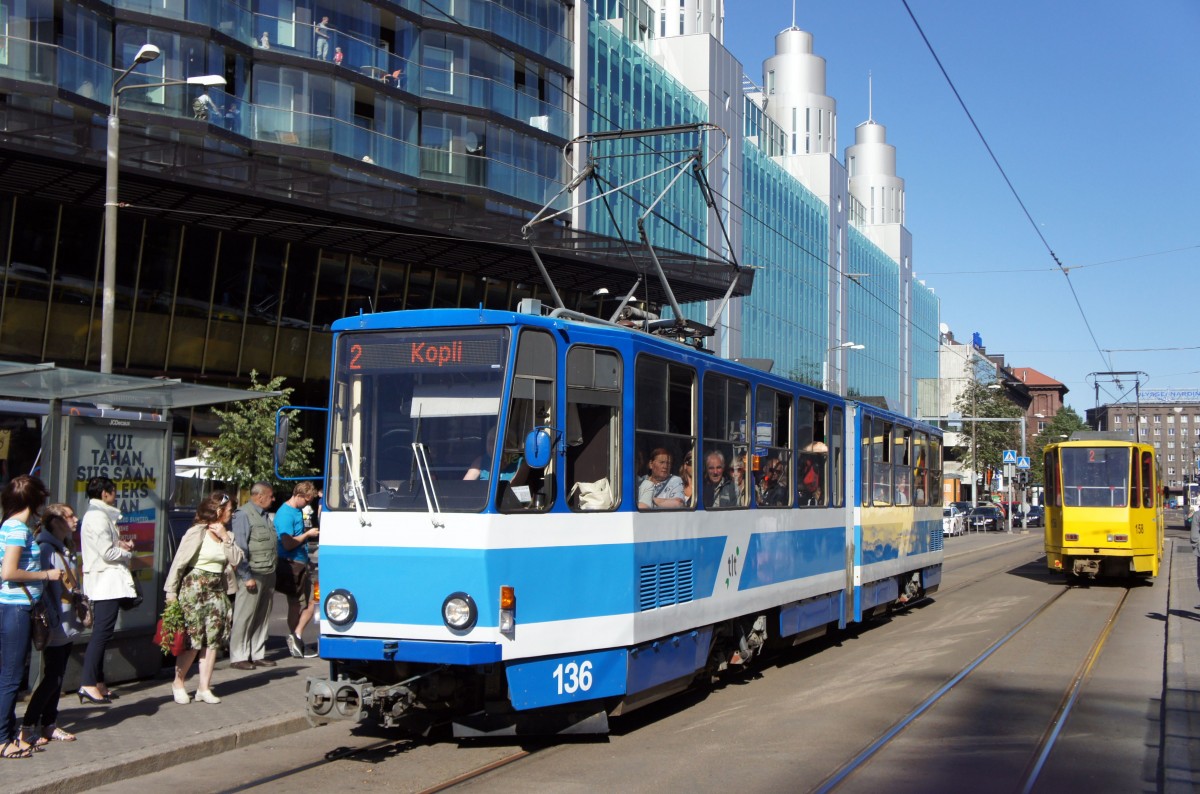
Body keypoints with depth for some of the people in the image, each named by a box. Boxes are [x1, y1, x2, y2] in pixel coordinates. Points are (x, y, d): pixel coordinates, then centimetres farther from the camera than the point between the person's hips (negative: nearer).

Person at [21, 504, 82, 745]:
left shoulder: (66, 549, 14)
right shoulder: (46, 549, -15)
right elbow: (40, 587, -19)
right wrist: (53, 619, -20)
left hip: (69, 625, 9)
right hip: (56, 626, -9)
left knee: (57, 678, 12)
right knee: (52, 678, -5)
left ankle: (49, 725, 20)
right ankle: (28, 727, 3)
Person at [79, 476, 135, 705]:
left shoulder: (96, 514, 18)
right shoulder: (98, 517, -15)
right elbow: (108, 553, -20)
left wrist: (120, 544, 3)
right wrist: (127, 553, -3)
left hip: (104, 582, 11)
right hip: (107, 582, -11)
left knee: (101, 633, 12)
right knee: (102, 633, -11)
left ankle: (97, 682, 17)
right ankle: (88, 684, -11)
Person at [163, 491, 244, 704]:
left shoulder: (227, 534, 10)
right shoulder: (197, 532, -9)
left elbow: (236, 560, 2)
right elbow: (179, 562, -9)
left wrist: (225, 538, -7)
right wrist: (171, 592, -12)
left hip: (217, 591, 6)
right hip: (194, 589, -6)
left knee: (213, 640, 2)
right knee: (192, 641, -3)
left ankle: (204, 688, 8)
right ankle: (178, 683, 15)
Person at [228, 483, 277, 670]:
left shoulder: (265, 516, 16)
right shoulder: (243, 515, -11)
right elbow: (240, 550, -15)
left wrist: (273, 569, 16)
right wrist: (247, 577, -17)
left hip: (268, 575, 8)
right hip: (252, 575, -8)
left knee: (262, 617, 12)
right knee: (244, 616, -3)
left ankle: (257, 655, 19)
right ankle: (238, 657, 2)